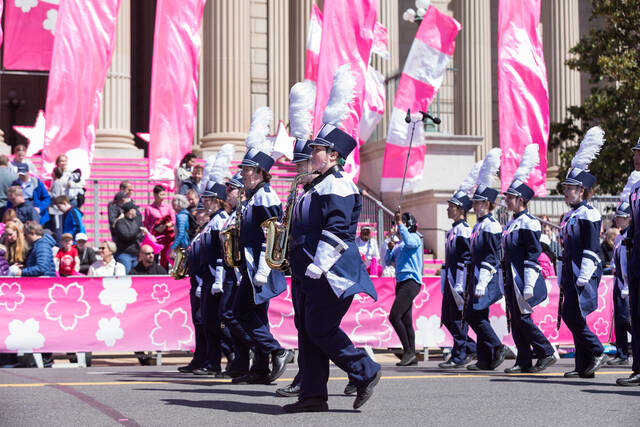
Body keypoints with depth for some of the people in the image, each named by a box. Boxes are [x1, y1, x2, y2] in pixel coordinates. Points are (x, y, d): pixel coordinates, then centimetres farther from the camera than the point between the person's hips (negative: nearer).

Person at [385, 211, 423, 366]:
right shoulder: (399, 243, 22)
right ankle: (411, 356, 8)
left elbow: (409, 242, -26)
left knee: (394, 316, -17)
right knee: (406, 321, 7)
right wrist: (390, 248, 4)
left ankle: (408, 351, -12)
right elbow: (388, 261, 21)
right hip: (401, 282, 9)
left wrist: (400, 224, -20)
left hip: (411, 281, -9)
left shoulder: (415, 237, -2)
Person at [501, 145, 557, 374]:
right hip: (512, 281, 9)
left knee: (523, 318, -8)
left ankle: (547, 353, 3)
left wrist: (528, 286, -20)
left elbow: (533, 255, -15)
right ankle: (524, 362, 10)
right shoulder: (512, 223, 16)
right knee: (516, 321, 7)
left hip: (523, 280, -9)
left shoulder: (528, 223, -11)